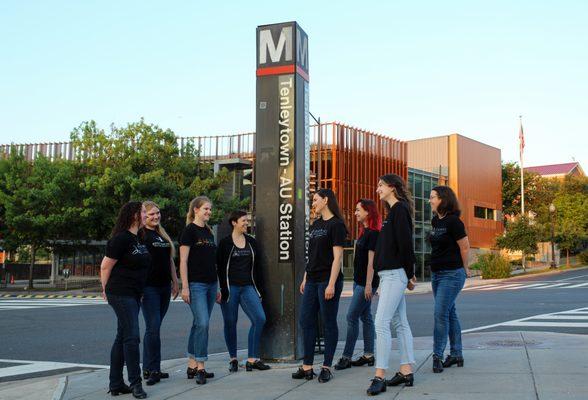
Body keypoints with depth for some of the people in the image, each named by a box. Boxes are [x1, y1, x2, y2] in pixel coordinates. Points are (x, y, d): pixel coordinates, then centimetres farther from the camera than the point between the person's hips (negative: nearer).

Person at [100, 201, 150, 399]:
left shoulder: (137, 238, 13)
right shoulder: (121, 238, -15)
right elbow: (105, 266, -11)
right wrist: (106, 289, 1)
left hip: (134, 294, 9)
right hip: (121, 293, -9)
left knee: (122, 338, 11)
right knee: (132, 336, -9)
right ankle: (135, 383, -1)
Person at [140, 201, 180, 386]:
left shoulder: (163, 235, 18)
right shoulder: (140, 234, -5)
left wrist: (175, 282, 18)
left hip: (164, 287, 7)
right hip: (149, 287, -7)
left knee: (153, 328, 10)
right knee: (153, 328, -9)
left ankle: (148, 369, 17)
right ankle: (153, 369, -2)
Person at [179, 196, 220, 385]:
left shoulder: (209, 232, 16)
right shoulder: (189, 230, -6)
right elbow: (183, 261, -10)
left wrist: (217, 287, 18)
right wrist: (185, 286, -16)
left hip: (210, 284, 7)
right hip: (196, 284, -7)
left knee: (199, 324, 10)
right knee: (202, 323, -14)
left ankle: (192, 366, 16)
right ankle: (200, 367, -6)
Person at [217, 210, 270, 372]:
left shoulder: (251, 241, 11)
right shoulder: (225, 243, -1)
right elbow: (220, 267, -2)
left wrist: (258, 288, 12)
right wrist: (221, 289, -9)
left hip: (248, 287, 3)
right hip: (230, 287, -3)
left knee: (260, 319, -11)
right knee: (230, 323, 3)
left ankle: (252, 360, -5)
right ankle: (233, 359, 19)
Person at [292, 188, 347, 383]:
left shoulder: (336, 225, -8)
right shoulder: (315, 224, 16)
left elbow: (337, 257, -14)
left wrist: (331, 284, -19)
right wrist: (305, 278, 16)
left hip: (328, 281, -8)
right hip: (312, 281, 8)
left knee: (329, 323, 1)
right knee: (306, 321, 6)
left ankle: (326, 367, 9)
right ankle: (307, 367, 11)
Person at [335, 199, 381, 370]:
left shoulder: (373, 233, -15)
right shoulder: (364, 231, 13)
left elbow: (371, 261, -19)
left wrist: (368, 284, -20)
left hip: (366, 282, -9)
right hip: (359, 281, 9)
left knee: (352, 317, -7)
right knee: (365, 317, 12)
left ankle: (346, 357, -1)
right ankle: (369, 355, 18)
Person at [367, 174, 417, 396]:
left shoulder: (399, 209, -12)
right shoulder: (394, 210, 18)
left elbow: (405, 243, -17)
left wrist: (409, 275, -12)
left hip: (395, 274, -10)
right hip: (391, 274, 10)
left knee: (381, 323, -13)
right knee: (400, 323, 11)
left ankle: (379, 377, -12)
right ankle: (406, 372, 16)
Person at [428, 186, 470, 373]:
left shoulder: (453, 221, -15)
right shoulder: (435, 221, 10)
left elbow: (465, 247, -10)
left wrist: (464, 269, 2)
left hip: (452, 274, -9)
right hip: (436, 273, 9)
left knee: (441, 313, -11)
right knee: (449, 313, 13)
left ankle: (438, 355, -5)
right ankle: (456, 354, 21)